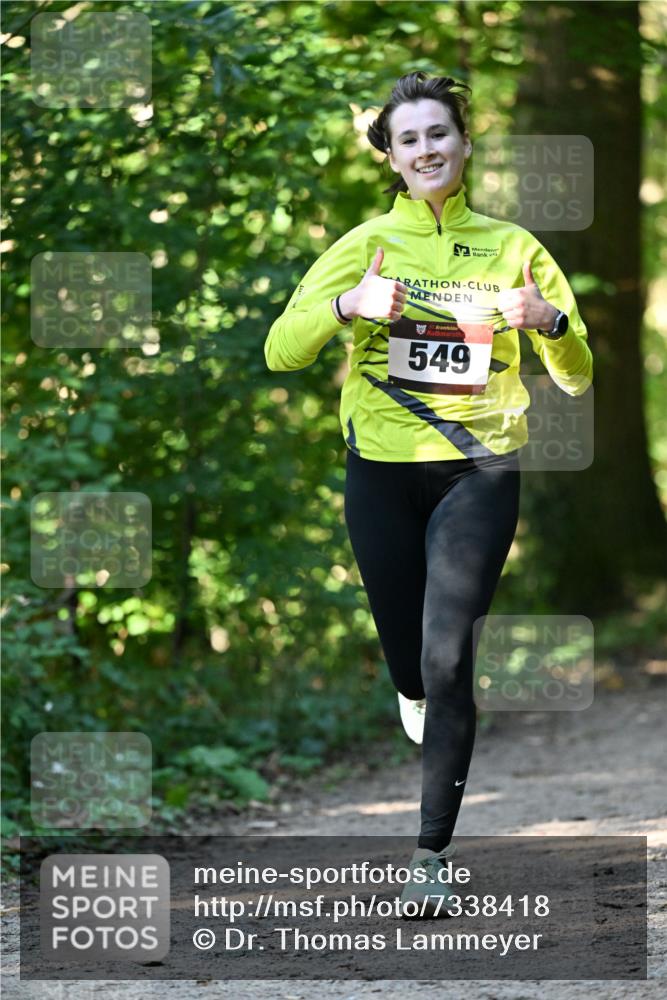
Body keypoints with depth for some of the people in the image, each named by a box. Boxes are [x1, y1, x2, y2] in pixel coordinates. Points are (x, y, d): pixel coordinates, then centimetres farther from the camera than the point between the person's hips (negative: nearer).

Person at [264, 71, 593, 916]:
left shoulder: (511, 248, 3)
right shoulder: (365, 245, 2)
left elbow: (576, 380, 3)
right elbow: (281, 353, -4)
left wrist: (550, 322, -18)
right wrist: (345, 305, -22)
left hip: (479, 473, -1)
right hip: (382, 472, 1)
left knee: (448, 662, -13)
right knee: (408, 661, 11)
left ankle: (434, 849, -7)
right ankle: (417, 697, 50)